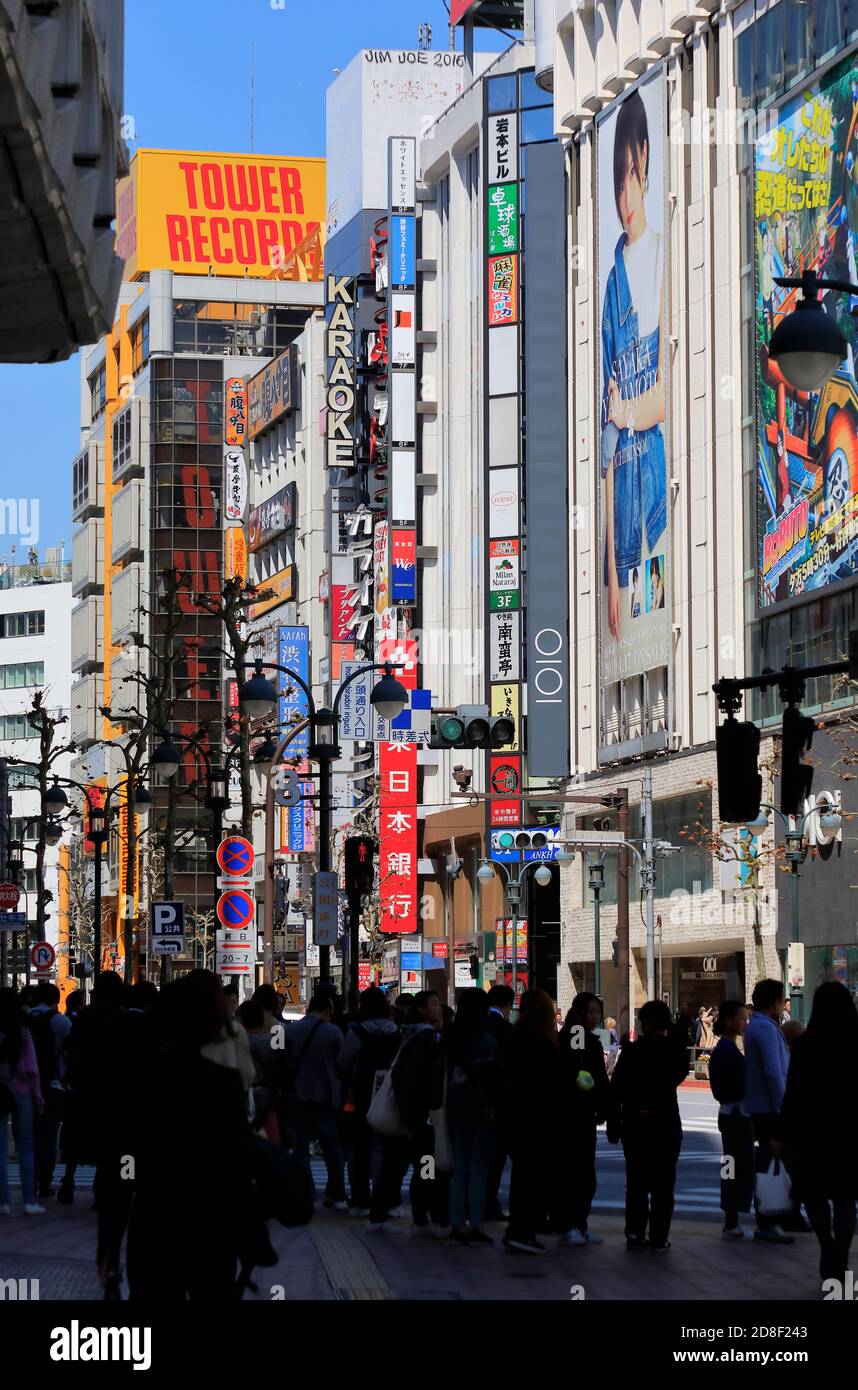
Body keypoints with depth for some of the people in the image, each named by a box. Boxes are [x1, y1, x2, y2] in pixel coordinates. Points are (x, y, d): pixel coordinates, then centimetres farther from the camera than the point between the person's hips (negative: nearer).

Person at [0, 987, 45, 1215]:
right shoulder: (23, 1032, -4)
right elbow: (32, 1068, -3)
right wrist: (38, 1098, 4)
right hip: (21, 1092, 1)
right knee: (26, 1149, 7)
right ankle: (29, 1201, 4)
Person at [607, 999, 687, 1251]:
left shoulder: (631, 1051, -5)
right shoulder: (673, 1051, -5)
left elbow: (615, 1090, -5)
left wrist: (613, 1126, 1)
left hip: (634, 1124, 0)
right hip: (665, 1124, 0)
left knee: (636, 1180, 10)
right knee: (662, 1181, 6)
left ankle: (634, 1232, 1)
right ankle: (658, 1237, 3)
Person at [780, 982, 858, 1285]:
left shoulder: (806, 1043, -9)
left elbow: (793, 1092, -9)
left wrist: (785, 1133, -2)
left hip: (814, 1127, -3)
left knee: (813, 1192, 9)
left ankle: (828, 1247, -14)